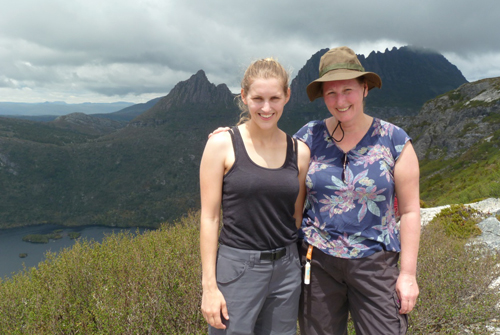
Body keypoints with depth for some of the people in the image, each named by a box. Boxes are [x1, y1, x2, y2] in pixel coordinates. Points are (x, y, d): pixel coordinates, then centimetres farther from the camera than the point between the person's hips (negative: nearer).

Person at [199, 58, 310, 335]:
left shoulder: (299, 151, 2)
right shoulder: (222, 144, -8)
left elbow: (297, 216, 11)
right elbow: (209, 217, -8)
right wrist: (209, 285, -9)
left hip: (286, 269, 4)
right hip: (237, 267, -3)